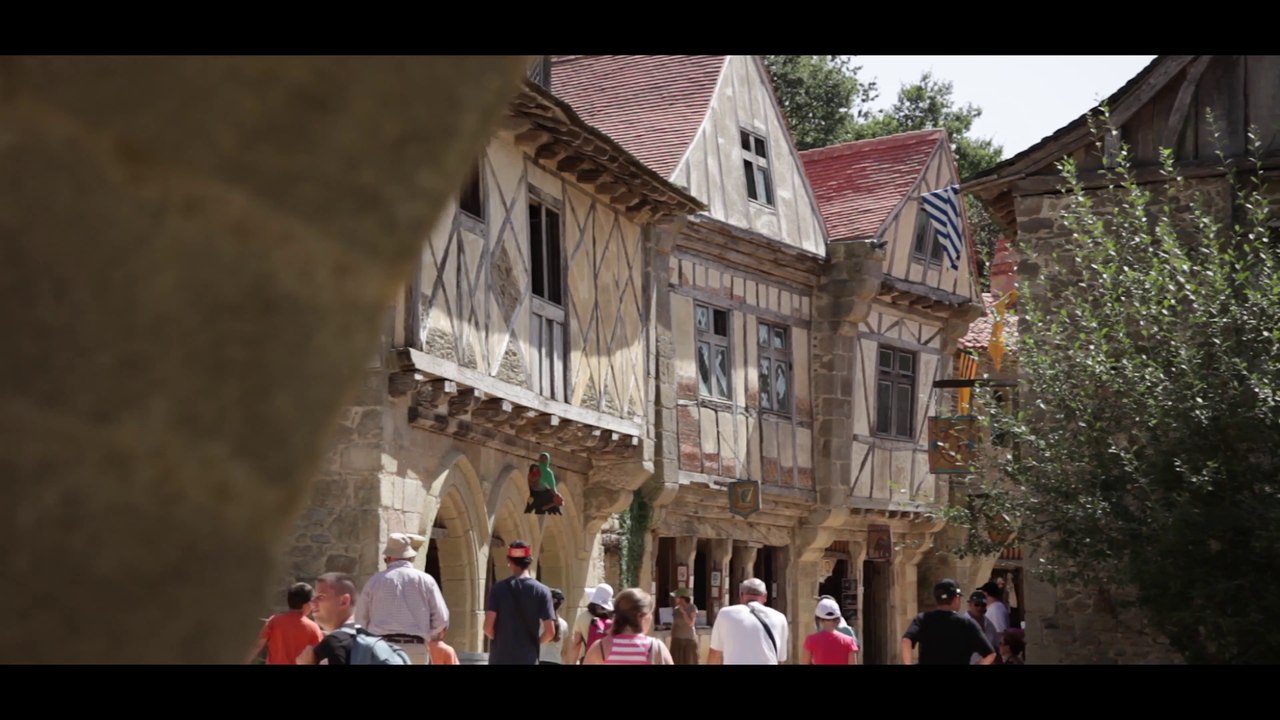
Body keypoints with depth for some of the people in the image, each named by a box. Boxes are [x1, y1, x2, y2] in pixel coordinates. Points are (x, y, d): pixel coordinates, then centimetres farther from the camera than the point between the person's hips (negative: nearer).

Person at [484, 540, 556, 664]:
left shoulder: (498, 589, -2)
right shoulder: (542, 591, -1)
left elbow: (488, 627, -8)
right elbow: (550, 631, -6)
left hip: (500, 659, 0)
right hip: (528, 660, 0)